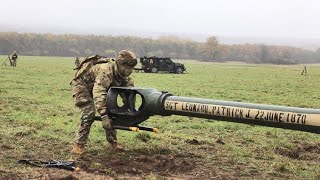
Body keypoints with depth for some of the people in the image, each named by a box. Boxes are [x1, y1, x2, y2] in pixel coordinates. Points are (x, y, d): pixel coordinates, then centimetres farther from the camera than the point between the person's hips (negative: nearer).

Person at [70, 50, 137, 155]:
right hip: (82, 84, -8)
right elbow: (98, 94, -49)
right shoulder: (106, 71, -40)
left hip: (96, 86, 8)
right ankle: (78, 145, -15)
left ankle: (113, 142, 12)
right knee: (89, 113, -22)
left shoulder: (124, 76, -13)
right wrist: (104, 115, -56)